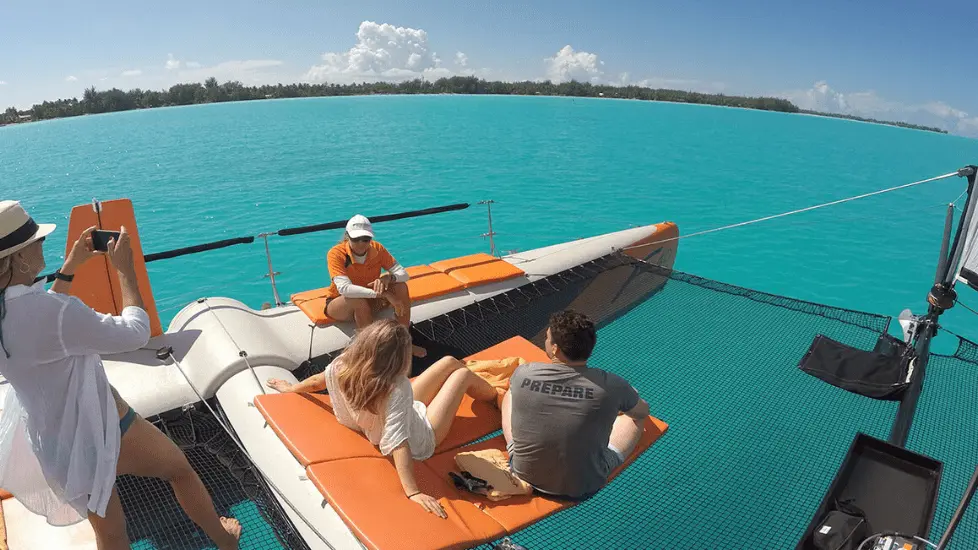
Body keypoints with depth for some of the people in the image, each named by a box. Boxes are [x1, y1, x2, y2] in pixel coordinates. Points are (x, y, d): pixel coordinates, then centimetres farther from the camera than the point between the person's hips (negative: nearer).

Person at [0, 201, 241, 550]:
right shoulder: (51, 310, -31)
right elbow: (135, 333, -22)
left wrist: (69, 267, 14)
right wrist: (126, 270, -12)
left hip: (53, 445, 8)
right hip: (102, 431, -7)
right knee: (179, 469, 20)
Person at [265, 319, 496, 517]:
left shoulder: (343, 364, -24)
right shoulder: (397, 389, -43)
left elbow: (317, 381, -4)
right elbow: (399, 443, -48)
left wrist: (290, 388, 16)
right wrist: (413, 492, -47)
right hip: (418, 441, -6)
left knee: (450, 362, 15)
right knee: (463, 374, 8)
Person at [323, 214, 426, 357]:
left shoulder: (377, 249, -11)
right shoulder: (336, 254, -24)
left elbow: (403, 274, -14)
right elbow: (344, 288, -38)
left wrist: (388, 278, -38)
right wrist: (383, 294, -45)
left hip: (369, 300, 4)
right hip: (339, 304, -4)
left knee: (401, 286, -20)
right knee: (359, 301, -39)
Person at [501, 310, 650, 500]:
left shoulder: (523, 374, -20)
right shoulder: (611, 386, -24)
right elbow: (643, 411, 0)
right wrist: (628, 396, 25)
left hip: (524, 475, 1)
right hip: (583, 488, -1)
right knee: (635, 416, 18)